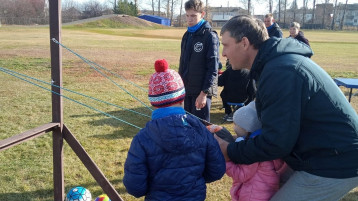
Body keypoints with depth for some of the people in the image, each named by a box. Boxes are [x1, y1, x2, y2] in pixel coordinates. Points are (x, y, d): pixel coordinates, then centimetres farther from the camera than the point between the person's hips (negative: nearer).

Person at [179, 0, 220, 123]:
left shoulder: (210, 36, -11)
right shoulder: (187, 35, 11)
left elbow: (213, 68, -14)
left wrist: (204, 92, -17)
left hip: (201, 91, -7)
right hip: (186, 89, 7)